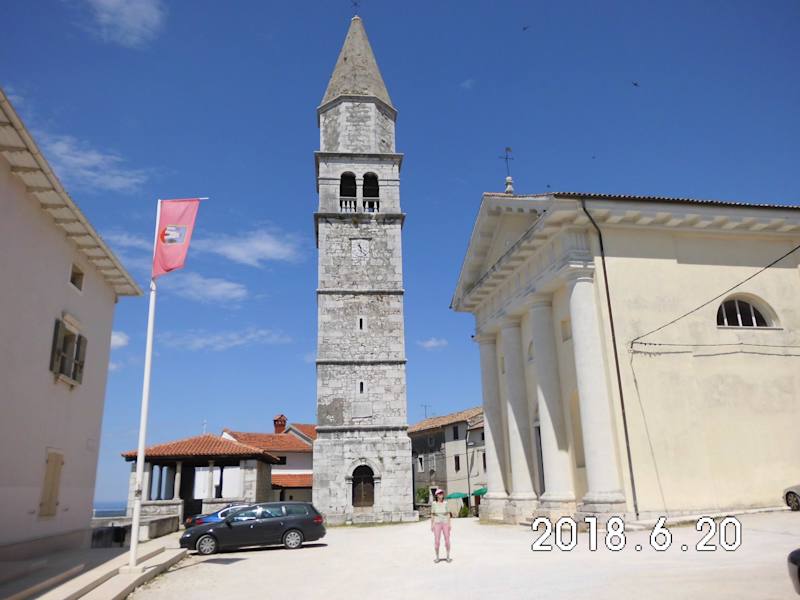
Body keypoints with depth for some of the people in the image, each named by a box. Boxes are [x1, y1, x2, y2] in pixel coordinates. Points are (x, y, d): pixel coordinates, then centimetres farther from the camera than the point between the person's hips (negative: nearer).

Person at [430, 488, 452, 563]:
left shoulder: (445, 504, 0)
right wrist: (432, 525, -2)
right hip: (437, 524, -1)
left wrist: (449, 524, -3)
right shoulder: (434, 504, -2)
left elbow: (448, 514, 3)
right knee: (436, 541, -3)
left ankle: (448, 557, 15)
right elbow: (432, 515, 2)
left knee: (447, 540, 1)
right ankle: (437, 557, 10)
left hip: (445, 523, 1)